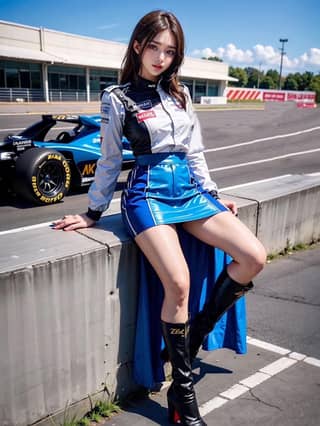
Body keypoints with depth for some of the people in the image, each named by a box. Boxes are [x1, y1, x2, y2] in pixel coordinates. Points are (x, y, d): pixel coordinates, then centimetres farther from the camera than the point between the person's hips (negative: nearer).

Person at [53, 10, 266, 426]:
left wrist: (214, 195, 16)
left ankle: (196, 333, 5)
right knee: (178, 284, -25)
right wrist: (93, 212, 7)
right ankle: (182, 392, -5)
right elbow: (110, 160, 5)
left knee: (254, 257, -12)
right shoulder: (117, 97, 2)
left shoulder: (180, 92, 15)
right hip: (148, 192, -5)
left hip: (189, 189, 6)